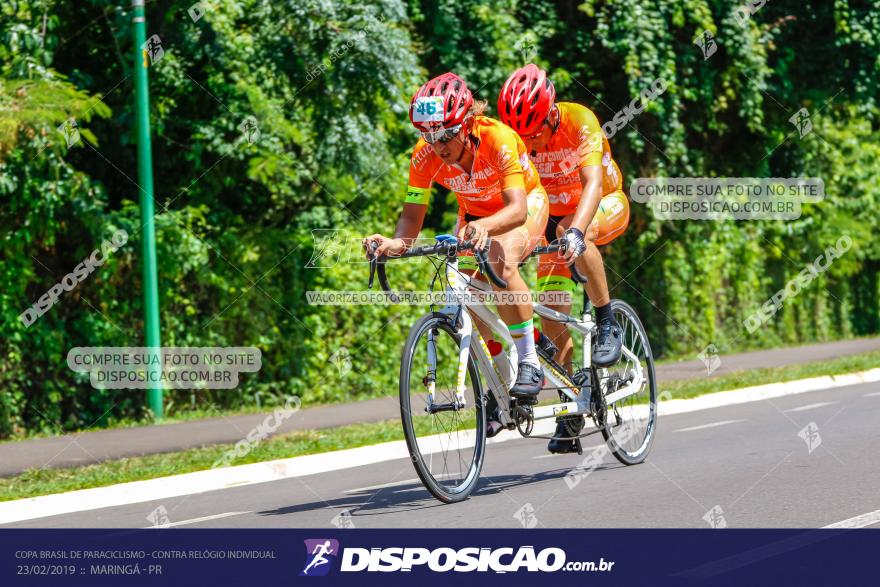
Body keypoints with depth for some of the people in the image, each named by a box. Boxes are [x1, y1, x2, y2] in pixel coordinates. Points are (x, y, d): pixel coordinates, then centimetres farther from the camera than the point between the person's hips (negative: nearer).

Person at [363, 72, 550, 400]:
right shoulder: (425, 155, -25)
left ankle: (530, 363, -23)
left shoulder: (498, 139, -37)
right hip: (474, 212, 5)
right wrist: (396, 243, -46)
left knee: (501, 263, -33)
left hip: (526, 203, -5)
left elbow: (517, 209, -44)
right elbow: (412, 215, -23)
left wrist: (485, 227, -65)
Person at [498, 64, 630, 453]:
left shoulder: (579, 122, -31)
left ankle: (607, 325, -22)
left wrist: (576, 231, -59)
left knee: (570, 233, -38)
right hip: (555, 214, 4)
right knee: (553, 318, -5)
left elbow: (593, 183, -43)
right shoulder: (515, 137, -20)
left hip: (606, 205, -4)